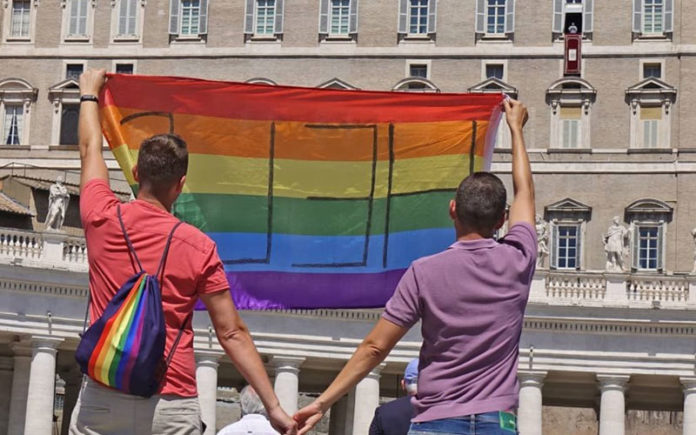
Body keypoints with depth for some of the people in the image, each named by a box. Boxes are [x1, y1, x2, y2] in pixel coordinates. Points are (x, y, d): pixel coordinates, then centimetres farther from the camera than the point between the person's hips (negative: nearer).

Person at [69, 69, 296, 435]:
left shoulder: (102, 220, 1)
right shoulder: (199, 247, -3)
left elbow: (90, 149, 21)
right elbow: (232, 334, -4)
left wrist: (89, 93, 38)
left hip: (102, 400, 2)